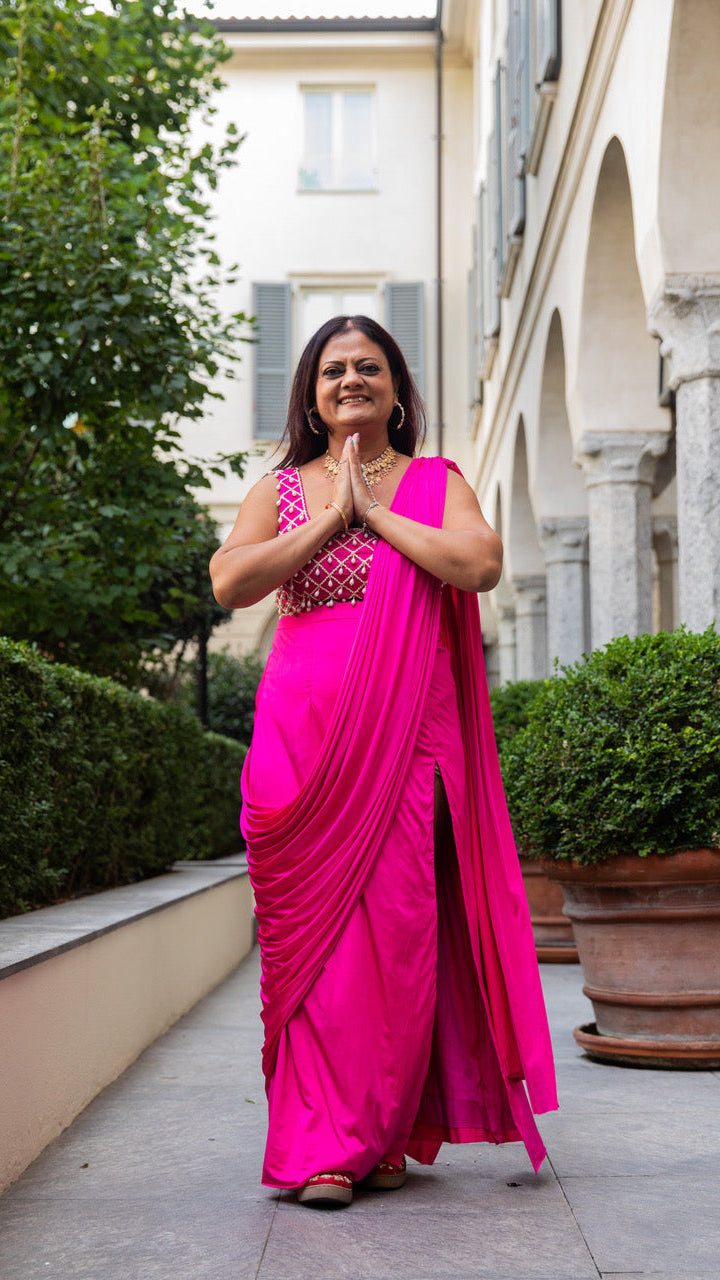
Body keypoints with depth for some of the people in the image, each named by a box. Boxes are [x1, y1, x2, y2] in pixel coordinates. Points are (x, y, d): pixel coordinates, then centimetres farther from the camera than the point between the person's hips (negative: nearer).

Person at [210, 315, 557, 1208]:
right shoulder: (281, 488, 14)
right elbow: (230, 582, -3)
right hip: (305, 725, 0)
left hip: (409, 730, 0)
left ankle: (388, 1132, 8)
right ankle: (321, 1144, -2)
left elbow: (481, 564, -8)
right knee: (313, 920, -6)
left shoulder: (438, 484, 12)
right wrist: (330, 517, -4)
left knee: (400, 921, -4)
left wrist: (375, 510, -4)